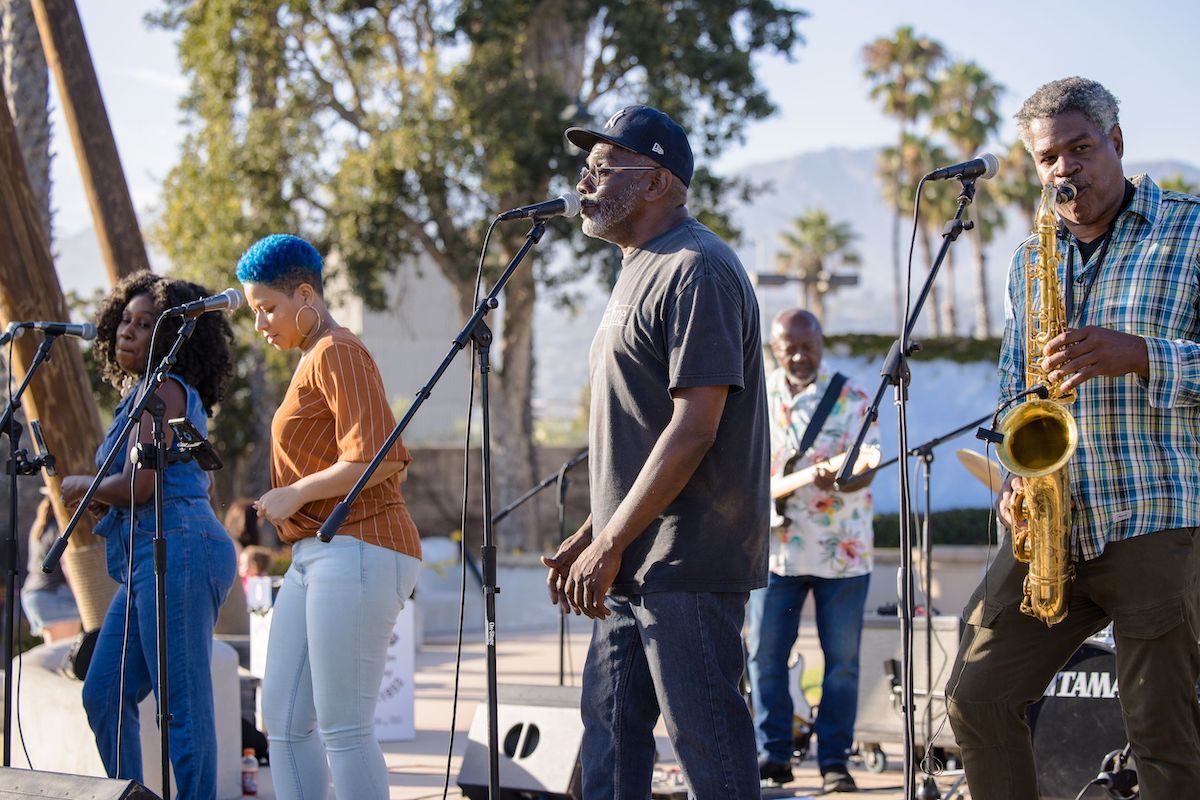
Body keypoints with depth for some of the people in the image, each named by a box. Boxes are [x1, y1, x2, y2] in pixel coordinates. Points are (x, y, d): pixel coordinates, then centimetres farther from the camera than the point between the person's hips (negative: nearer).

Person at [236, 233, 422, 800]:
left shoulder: (336, 353, -7)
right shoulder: (312, 361, 22)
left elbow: (375, 459, -19)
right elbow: (396, 461, 26)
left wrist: (296, 493, -11)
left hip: (355, 552, -10)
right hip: (315, 556, 10)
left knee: (343, 727, -10)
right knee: (283, 718, 7)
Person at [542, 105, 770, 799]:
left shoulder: (696, 269, -14)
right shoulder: (641, 269, 20)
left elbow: (694, 428, -20)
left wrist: (609, 545, -19)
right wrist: (590, 536, 17)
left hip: (688, 562, -10)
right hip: (635, 561, 10)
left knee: (708, 741, -7)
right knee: (611, 729, 12)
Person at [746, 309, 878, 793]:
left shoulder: (850, 399, -4)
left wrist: (837, 480, -33)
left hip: (840, 549, -3)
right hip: (773, 547, 3)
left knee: (842, 660, 0)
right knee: (764, 653, 2)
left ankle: (834, 761, 7)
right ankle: (773, 754, 12)